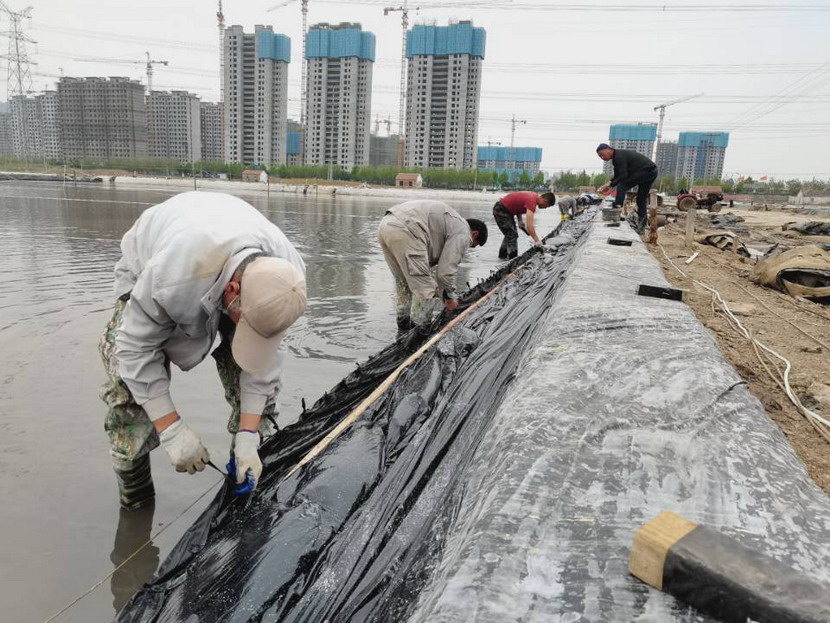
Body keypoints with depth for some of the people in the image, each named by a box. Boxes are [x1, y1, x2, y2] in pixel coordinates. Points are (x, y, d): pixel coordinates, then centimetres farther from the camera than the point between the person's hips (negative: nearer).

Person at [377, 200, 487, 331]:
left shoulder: (453, 222, 33)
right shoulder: (463, 233, 4)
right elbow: (446, 270, -2)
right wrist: (449, 297, 15)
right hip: (404, 231, -10)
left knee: (405, 283, 25)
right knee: (425, 288, -1)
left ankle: (404, 327, 34)